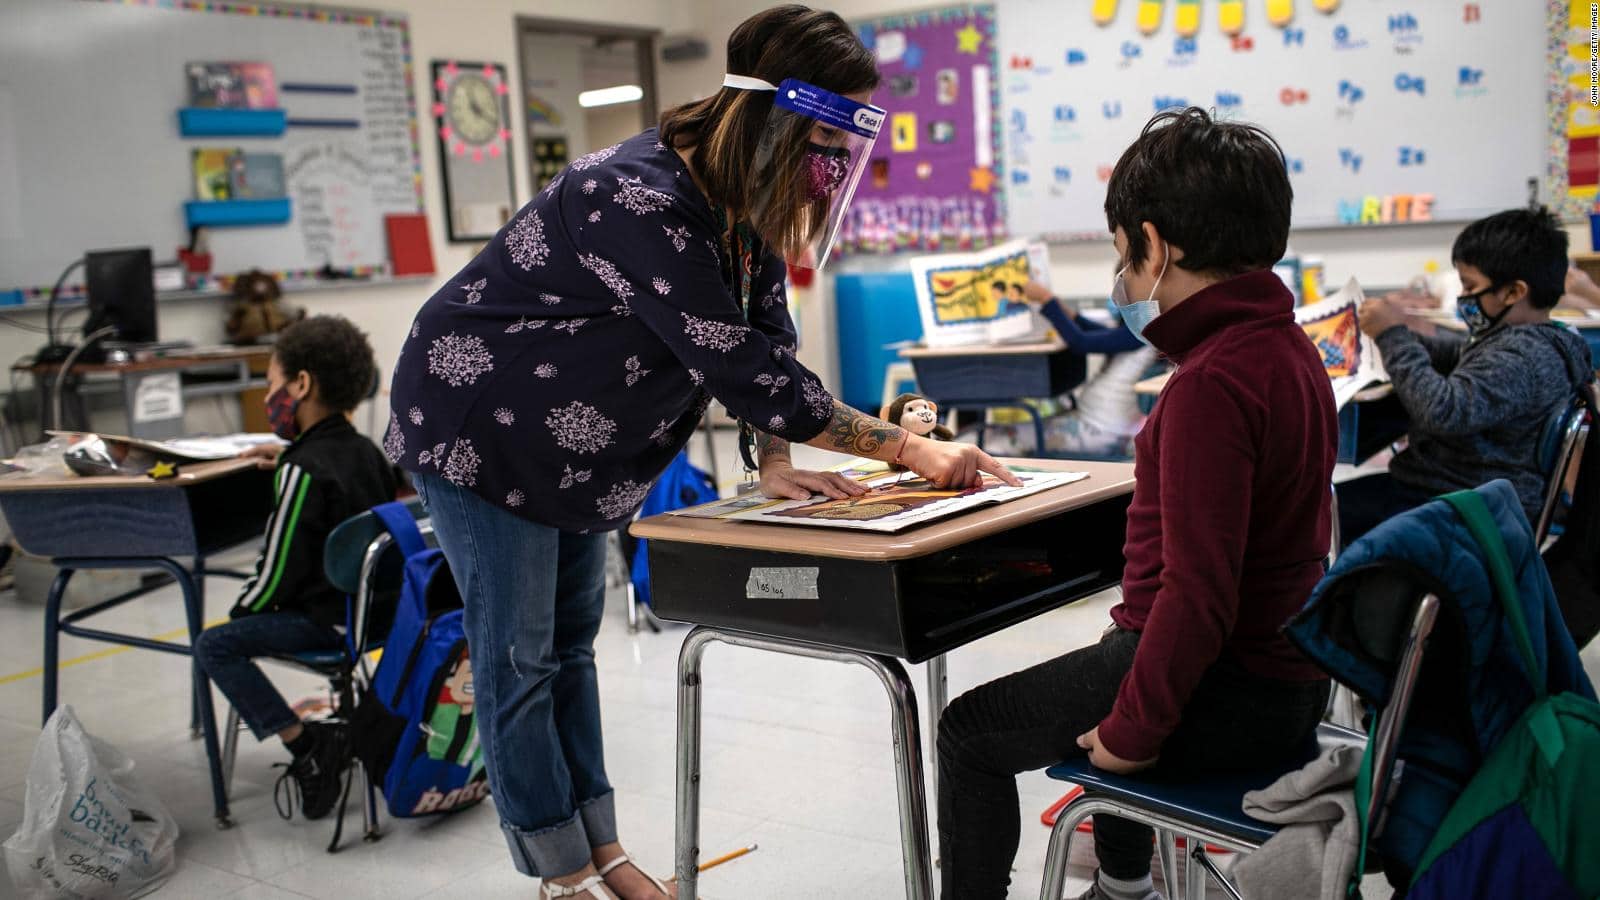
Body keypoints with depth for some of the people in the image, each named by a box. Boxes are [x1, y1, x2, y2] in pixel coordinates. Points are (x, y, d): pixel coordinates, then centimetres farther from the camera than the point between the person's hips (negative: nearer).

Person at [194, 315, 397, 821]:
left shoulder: (303, 470, -19)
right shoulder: (364, 450, 7)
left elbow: (279, 570, -16)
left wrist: (241, 611, 1)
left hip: (334, 620, -9)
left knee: (215, 646, -8)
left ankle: (304, 744, -11)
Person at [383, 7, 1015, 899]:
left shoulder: (743, 204, -5)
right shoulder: (639, 200, -34)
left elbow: (769, 339, -1)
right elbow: (738, 363, -37)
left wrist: (777, 463, -15)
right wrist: (912, 450, -35)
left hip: (572, 445, 9)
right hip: (480, 430, -9)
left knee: (571, 640, 13)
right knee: (519, 657, 0)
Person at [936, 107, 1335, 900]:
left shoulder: (1212, 382, -26)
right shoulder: (1287, 345, 7)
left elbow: (1198, 592, -28)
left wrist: (1133, 730, -17)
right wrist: (1133, 627, 18)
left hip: (1230, 698, -10)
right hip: (1286, 674, 10)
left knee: (970, 731, 4)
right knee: (1100, 668, 36)